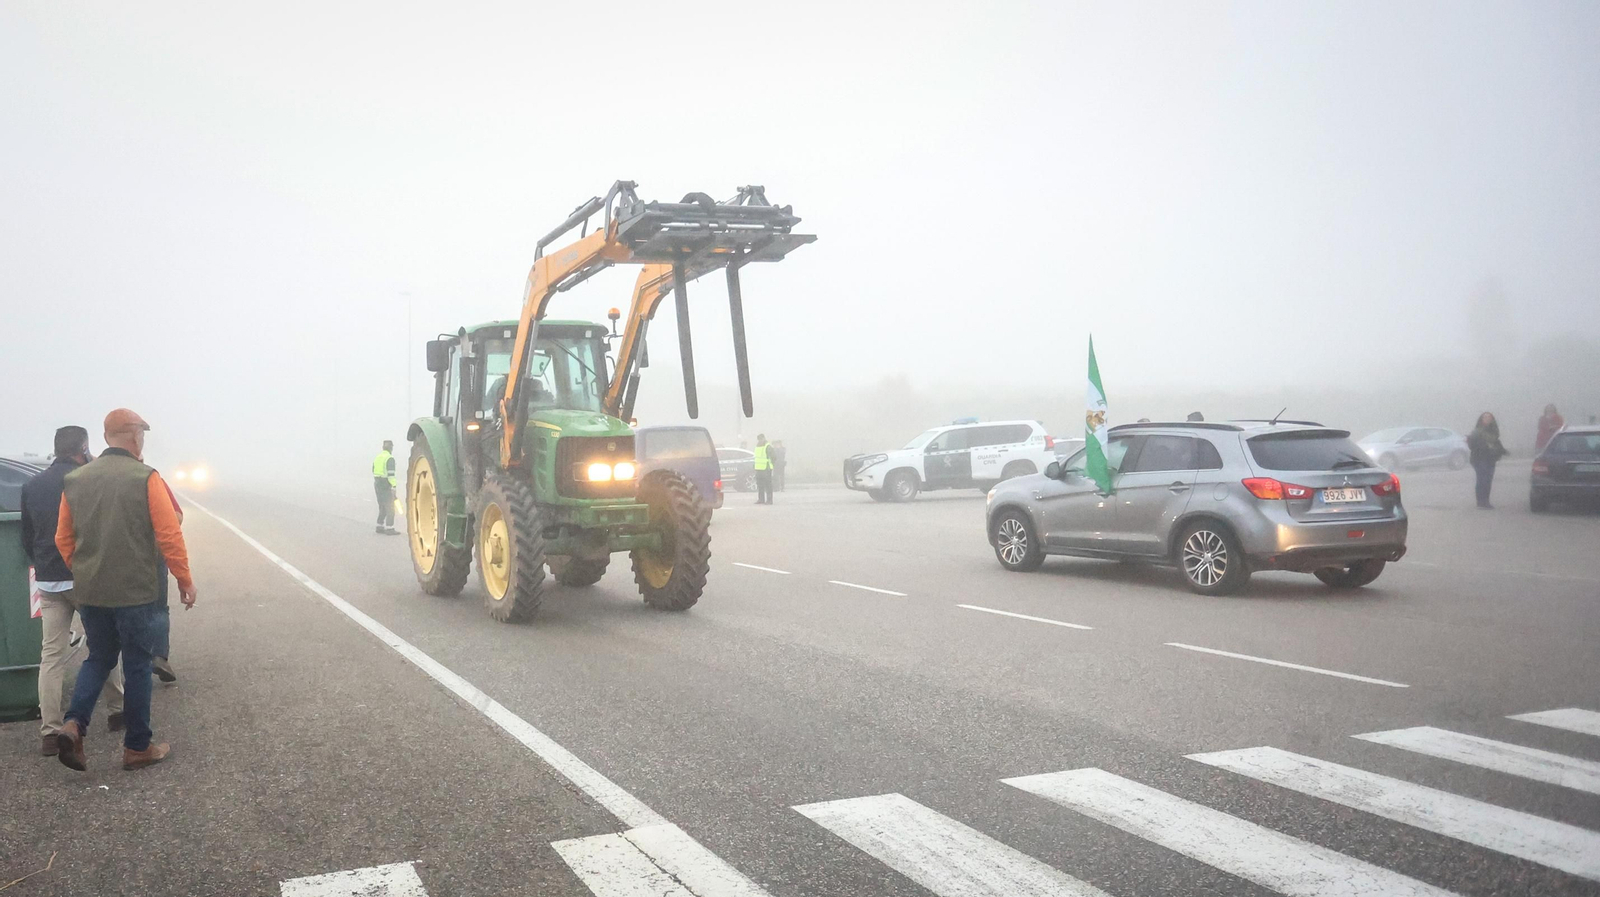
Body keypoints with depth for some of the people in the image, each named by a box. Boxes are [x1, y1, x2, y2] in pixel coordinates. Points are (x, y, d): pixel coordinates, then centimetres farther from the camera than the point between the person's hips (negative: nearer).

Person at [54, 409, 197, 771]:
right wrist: (185, 580, -3)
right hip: (134, 592, -5)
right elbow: (170, 535, -13)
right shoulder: (145, 478, -11)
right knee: (137, 666, 6)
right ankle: (137, 747, 14)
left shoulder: (75, 480, 5)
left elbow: (63, 539, 10)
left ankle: (73, 724, -1)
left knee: (98, 658, 19)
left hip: (89, 592, 5)